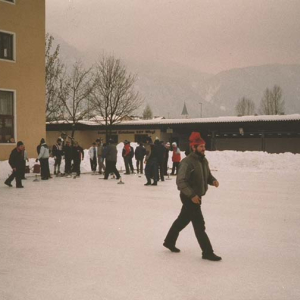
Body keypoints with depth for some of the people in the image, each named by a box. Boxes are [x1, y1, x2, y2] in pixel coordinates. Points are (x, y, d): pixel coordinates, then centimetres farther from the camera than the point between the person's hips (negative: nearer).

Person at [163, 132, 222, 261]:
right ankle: (207, 252, 4)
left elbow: (207, 175, 19)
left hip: (196, 196, 9)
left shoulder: (204, 160, 6)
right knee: (199, 224, -5)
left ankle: (169, 241, 39)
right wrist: (192, 195, -28)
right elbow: (180, 181, -25)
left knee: (183, 219, 21)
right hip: (189, 197, -9)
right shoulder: (187, 162, -22)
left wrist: (213, 180, -4)